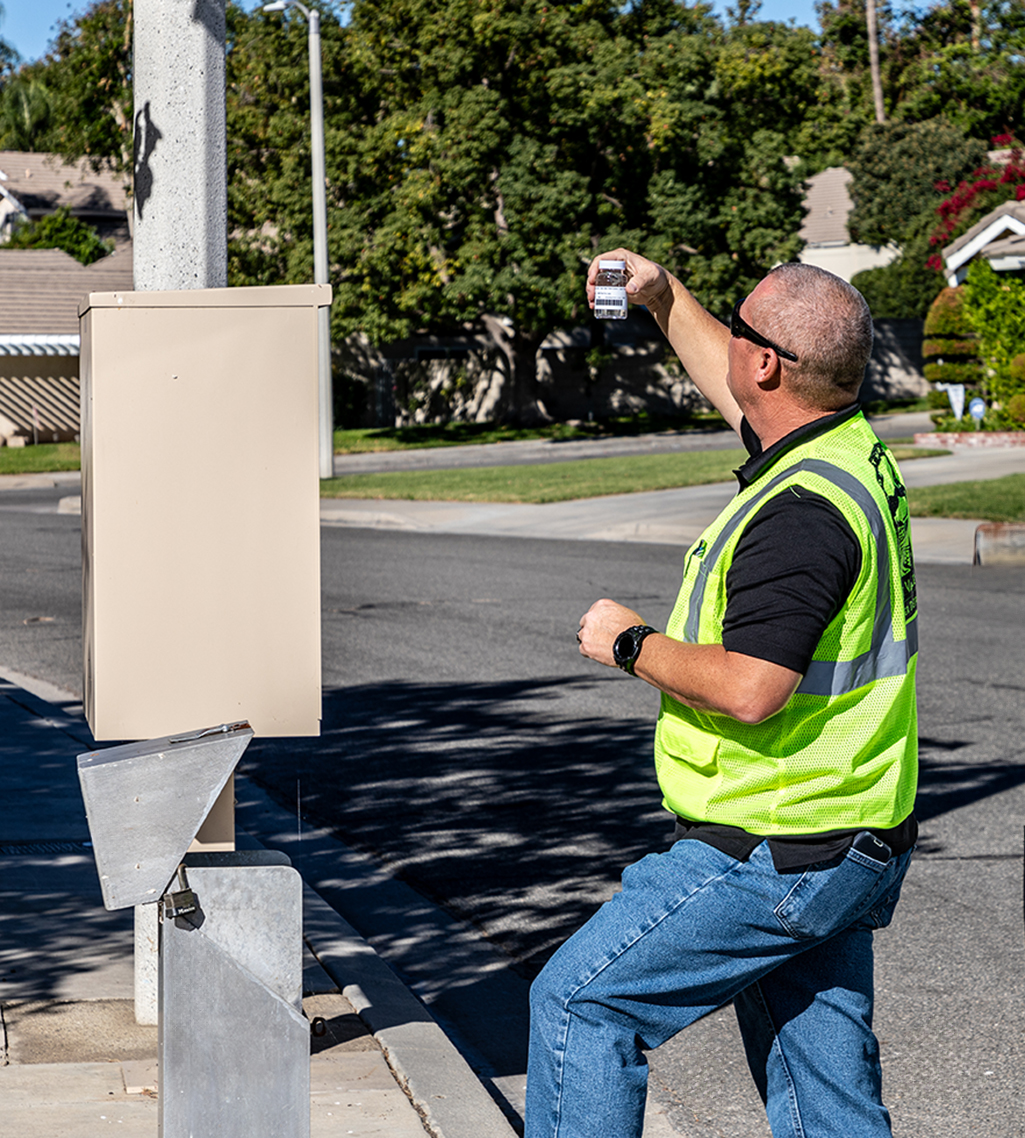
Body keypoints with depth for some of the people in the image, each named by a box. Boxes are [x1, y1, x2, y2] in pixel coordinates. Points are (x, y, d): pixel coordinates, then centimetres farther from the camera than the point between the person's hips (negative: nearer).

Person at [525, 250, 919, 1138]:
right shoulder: (853, 452, 8)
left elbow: (749, 689, -30)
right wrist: (665, 298, 32)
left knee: (580, 999, 2)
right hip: (850, 852, 10)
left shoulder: (802, 510, -24)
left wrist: (631, 644, -15)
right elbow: (734, 395, 29)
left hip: (773, 858, -10)